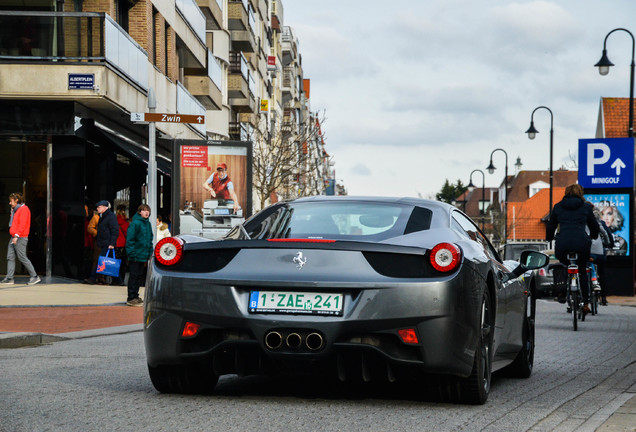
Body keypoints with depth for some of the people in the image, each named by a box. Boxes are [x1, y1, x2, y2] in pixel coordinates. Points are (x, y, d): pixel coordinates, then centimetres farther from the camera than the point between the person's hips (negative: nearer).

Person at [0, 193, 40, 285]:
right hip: (14, 238, 10)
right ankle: (9, 278, 2)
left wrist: (16, 235, -25)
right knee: (10, 257, 3)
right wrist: (12, 213, 15)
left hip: (20, 238, -10)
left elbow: (22, 224, -19)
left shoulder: (24, 209, -11)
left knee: (22, 258, -8)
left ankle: (34, 276, -1)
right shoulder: (16, 210, 20)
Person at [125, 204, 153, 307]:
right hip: (135, 256, -8)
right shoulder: (135, 223, -13)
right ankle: (131, 298, 2)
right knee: (134, 276, -3)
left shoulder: (148, 224, 11)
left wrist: (150, 251, 13)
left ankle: (135, 296, 22)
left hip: (143, 256, 8)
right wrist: (131, 253, -19)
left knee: (140, 276, 13)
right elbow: (130, 239, -15)